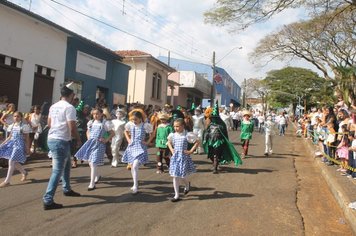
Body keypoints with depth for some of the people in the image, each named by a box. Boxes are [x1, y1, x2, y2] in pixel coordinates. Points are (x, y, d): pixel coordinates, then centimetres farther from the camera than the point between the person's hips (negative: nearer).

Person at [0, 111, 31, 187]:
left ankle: (7, 181, -4)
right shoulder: (11, 126, 10)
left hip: (19, 145, -7)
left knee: (11, 162, -10)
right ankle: (24, 172, 34)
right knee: (14, 162, 9)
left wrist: (27, 148, -8)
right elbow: (10, 137, 18)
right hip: (12, 144, 7)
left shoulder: (24, 126, -7)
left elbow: (27, 138, -5)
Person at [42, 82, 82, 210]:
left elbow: (49, 123, 19)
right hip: (61, 141, -9)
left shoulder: (53, 106, 11)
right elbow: (72, 127, -18)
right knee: (57, 170, -5)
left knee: (66, 165, 24)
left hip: (52, 138, 9)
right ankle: (48, 201, -4)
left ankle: (67, 189, 37)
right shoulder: (69, 107, -15)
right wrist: (78, 139, -3)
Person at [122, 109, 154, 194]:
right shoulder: (130, 124, -1)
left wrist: (148, 142, -4)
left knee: (135, 166, -16)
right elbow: (126, 132, 21)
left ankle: (135, 186, -9)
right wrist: (128, 140, 9)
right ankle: (135, 184, 28)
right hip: (132, 147, 5)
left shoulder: (145, 125, -11)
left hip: (140, 147, -5)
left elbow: (151, 134, 4)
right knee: (132, 167, 11)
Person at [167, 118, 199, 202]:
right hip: (175, 157, 4)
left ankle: (187, 184, 38)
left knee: (182, 176, 0)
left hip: (184, 157, -4)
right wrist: (171, 150, 7)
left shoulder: (187, 135, -11)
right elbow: (169, 142, 23)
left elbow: (197, 142, -6)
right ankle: (176, 195, 12)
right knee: (175, 176, 2)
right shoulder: (172, 135, 2)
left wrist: (191, 151, -10)